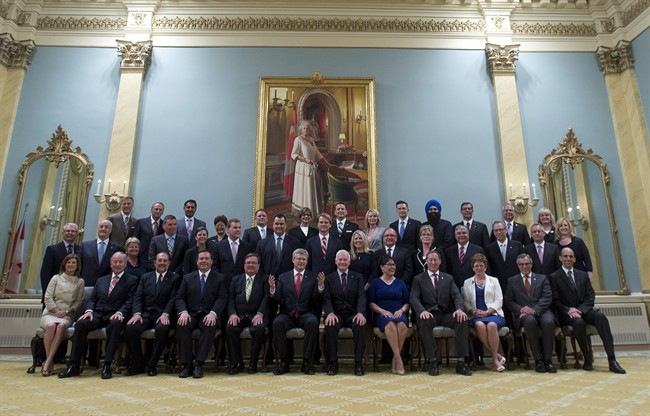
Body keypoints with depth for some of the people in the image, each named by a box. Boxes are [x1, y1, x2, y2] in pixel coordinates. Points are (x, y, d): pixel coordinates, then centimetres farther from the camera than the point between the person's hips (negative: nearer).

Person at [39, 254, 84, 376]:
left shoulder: (80, 282, 13)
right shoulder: (56, 278, 12)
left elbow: (79, 301, 7)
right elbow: (48, 298, 5)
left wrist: (66, 312, -8)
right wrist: (57, 311, -7)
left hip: (68, 315, 0)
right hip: (50, 312, 0)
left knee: (61, 326, -35)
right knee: (51, 325, -35)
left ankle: (48, 361, -34)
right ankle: (48, 360, -25)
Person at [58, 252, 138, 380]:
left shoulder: (132, 280, 9)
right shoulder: (101, 280, 24)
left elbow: (130, 301, -2)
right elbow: (92, 299, 17)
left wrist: (120, 312, -20)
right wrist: (89, 310, -5)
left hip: (114, 316, -4)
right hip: (97, 315, 4)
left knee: (115, 324, -37)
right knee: (80, 324, -26)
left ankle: (107, 366, -33)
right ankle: (73, 366, -20)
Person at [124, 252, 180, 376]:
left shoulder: (175, 278, 9)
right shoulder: (145, 277, 19)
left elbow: (173, 299, -2)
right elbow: (138, 297, 8)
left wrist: (165, 314, -19)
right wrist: (137, 313, -10)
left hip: (163, 315, -3)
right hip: (146, 314, 3)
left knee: (162, 329, -35)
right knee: (130, 328, -26)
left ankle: (151, 365, -16)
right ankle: (138, 365, -7)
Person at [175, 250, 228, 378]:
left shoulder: (219, 278, 10)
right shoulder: (187, 278, 17)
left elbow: (222, 299, -1)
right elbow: (180, 298, 8)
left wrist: (213, 313, -20)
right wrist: (183, 312, -13)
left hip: (209, 316, -2)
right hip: (190, 314, 2)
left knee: (209, 326, -35)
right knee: (181, 325, -31)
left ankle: (199, 364, -28)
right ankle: (186, 365, -23)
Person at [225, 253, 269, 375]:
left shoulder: (264, 279, 12)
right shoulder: (236, 279, 20)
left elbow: (266, 298, -2)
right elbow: (231, 298, 10)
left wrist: (260, 314, -18)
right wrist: (232, 313, -9)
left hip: (256, 316, -2)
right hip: (238, 315, 2)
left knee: (259, 329, -33)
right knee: (229, 328, -28)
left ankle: (253, 363, -14)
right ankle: (237, 363, -13)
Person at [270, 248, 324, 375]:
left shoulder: (313, 278, 10)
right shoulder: (283, 277, 14)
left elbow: (316, 301, 0)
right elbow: (277, 299, 5)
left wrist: (320, 286, -16)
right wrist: (272, 289, -14)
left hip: (306, 315, -1)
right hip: (287, 315, 1)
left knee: (313, 322, -33)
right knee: (277, 322, -31)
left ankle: (306, 361, -19)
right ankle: (283, 362, -17)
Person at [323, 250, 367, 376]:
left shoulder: (358, 277, 12)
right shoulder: (329, 278, 11)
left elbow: (361, 296, -2)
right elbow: (326, 298, -1)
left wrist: (360, 312, -22)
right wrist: (330, 313, -22)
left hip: (352, 314, 0)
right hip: (336, 314, 0)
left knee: (360, 325, -33)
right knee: (330, 325, -33)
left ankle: (358, 363, -22)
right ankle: (333, 363, -19)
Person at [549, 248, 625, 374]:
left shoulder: (583, 275, 17)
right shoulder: (554, 277, 3)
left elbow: (591, 295, 8)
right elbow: (555, 301, -2)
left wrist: (580, 310, -10)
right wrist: (569, 310, -18)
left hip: (584, 310, 4)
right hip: (567, 314, -4)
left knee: (601, 317, -29)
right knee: (579, 322, -36)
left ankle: (612, 360, -32)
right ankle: (587, 359, -20)